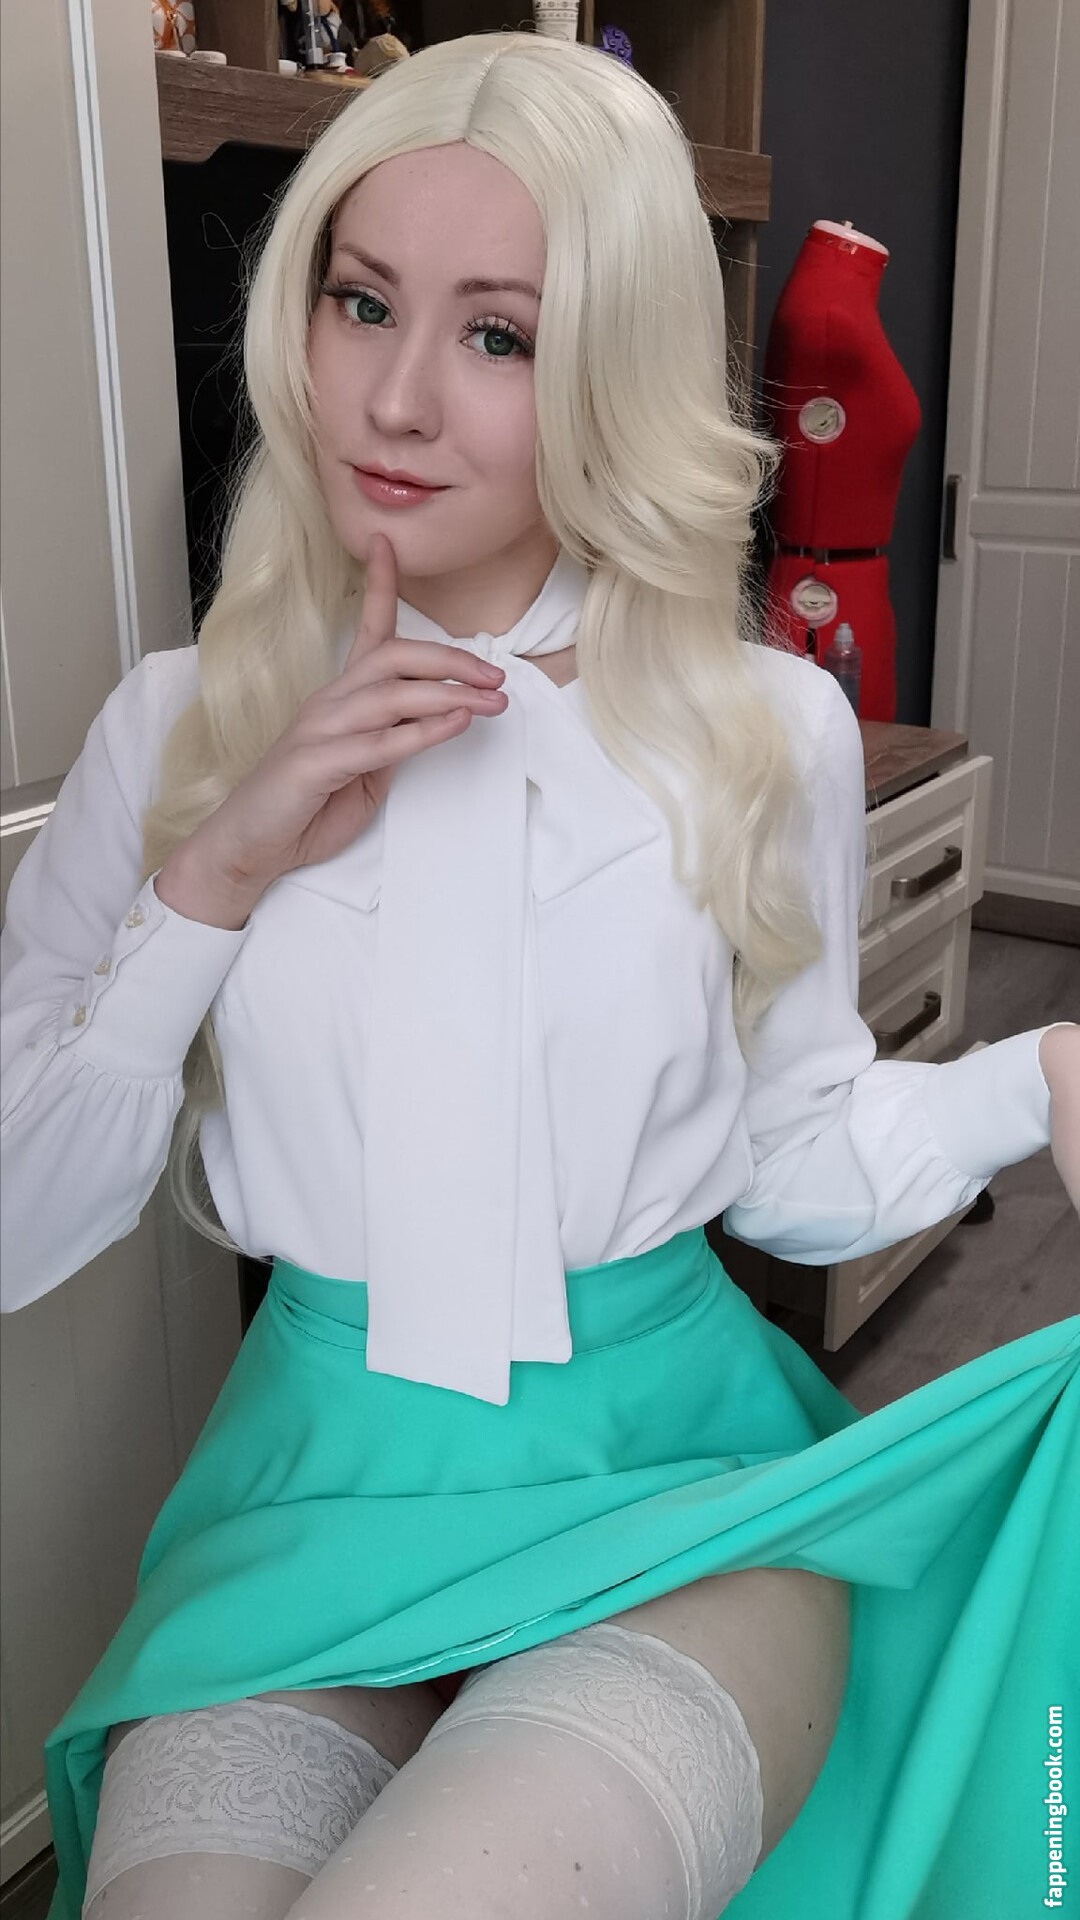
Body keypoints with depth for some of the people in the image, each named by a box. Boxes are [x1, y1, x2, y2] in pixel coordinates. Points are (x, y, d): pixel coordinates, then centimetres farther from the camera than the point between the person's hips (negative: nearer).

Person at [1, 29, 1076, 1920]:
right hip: (316, 1491, 1)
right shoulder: (177, 730, 0)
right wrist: (213, 881, -15)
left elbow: (799, 1160, 6)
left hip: (674, 1481, 0)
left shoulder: (765, 734, -1)